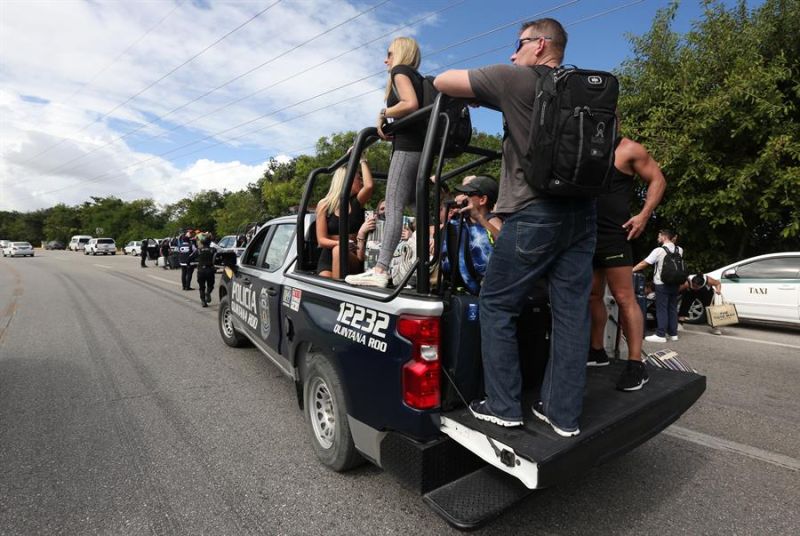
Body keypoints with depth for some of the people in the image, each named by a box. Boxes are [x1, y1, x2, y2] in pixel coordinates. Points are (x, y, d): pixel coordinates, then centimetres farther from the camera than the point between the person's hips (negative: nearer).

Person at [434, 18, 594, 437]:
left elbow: (442, 82, 0)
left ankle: (504, 406, 10)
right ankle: (564, 413, 17)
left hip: (534, 213, -7)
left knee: (496, 306, 5)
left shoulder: (517, 80, -3)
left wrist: (477, 88, 22)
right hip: (582, 214, 7)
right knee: (571, 313, 7)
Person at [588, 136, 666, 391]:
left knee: (624, 299, -9)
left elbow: (657, 179, 0)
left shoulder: (628, 149, 0)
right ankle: (597, 351, 24)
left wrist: (644, 214, -12)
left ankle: (636, 364, -4)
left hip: (614, 236, -6)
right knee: (593, 296, 11)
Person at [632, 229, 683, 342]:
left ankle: (660, 335, -4)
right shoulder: (679, 250, 6)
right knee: (672, 309, 12)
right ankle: (673, 333, 16)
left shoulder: (659, 250, -11)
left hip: (662, 284, -6)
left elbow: (644, 263, -13)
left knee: (661, 309, -4)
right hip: (674, 283, 6)